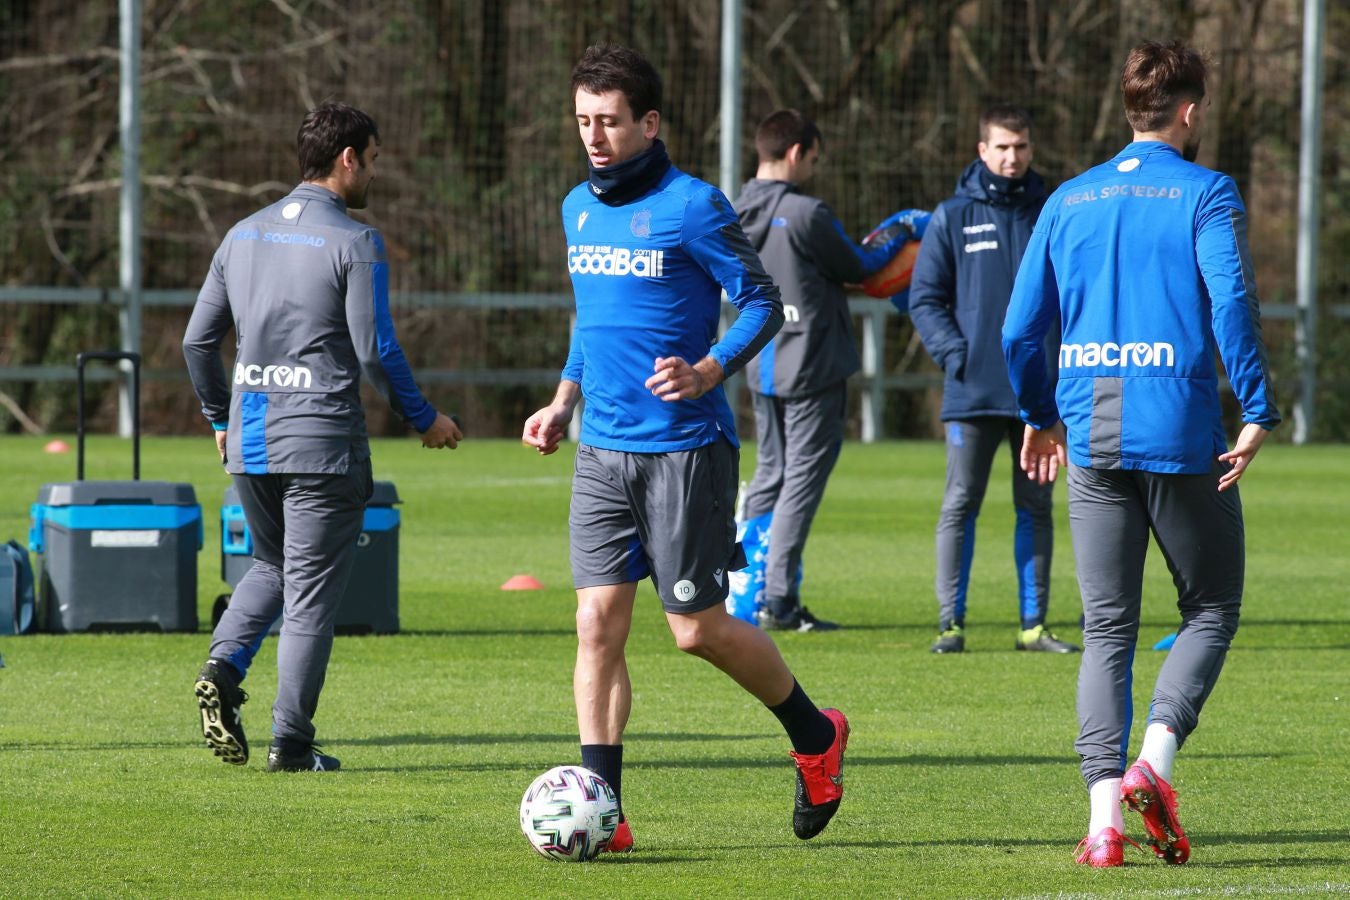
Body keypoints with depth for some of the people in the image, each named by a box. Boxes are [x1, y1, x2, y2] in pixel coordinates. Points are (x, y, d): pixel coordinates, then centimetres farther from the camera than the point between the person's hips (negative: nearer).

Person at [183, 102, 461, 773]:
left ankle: (223, 669, -2)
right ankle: (290, 743, 1)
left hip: (248, 438, 6)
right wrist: (423, 420, 2)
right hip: (321, 440, -6)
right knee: (311, 594, 1)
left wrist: (220, 420, 25)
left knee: (272, 565, 23)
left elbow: (198, 341, 12)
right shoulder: (355, 242, -8)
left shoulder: (244, 236, 10)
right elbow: (376, 351, -11)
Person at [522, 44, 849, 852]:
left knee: (698, 628, -1)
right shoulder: (580, 208, 12)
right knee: (598, 620, -4)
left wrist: (710, 371, -21)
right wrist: (566, 399, 14)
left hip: (685, 446, -6)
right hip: (603, 451, 6)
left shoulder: (692, 207, -10)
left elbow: (764, 302, -6)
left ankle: (816, 735, 23)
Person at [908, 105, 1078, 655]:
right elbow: (924, 299, 2)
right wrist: (955, 355, -11)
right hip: (972, 392, -2)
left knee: (1035, 508, 7)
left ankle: (1034, 624, 12)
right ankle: (950, 623, 0)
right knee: (960, 506, -3)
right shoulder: (952, 218, 3)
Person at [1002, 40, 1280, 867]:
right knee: (1211, 611, 11)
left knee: (1107, 630, 7)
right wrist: (1259, 413, -13)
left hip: (1094, 435, 4)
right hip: (1181, 434, -4)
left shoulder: (1070, 201, 11)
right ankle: (1155, 759, -11)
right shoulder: (1205, 195, -3)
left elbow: (1022, 329, 10)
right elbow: (1233, 302, -17)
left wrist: (1041, 417, 24)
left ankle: (1105, 810, -7)